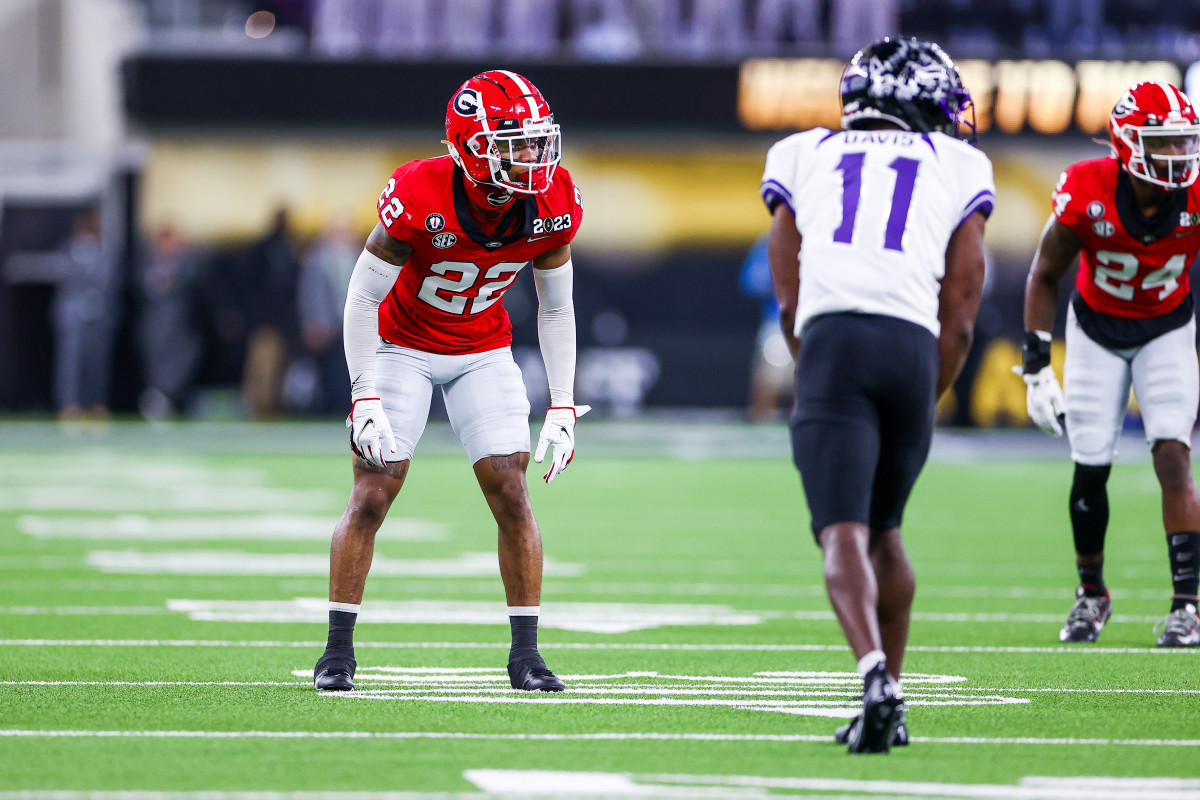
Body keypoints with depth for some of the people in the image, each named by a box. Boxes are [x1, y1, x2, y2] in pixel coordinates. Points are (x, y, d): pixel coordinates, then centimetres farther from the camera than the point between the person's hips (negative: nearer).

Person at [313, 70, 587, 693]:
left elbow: (556, 309, -3)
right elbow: (363, 297, -20)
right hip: (402, 346, -3)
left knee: (511, 493, -6)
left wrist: (563, 407, -7)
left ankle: (526, 654, 3)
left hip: (483, 352, 3)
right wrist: (365, 400, -24)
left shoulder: (552, 206, -18)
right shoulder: (419, 198, -31)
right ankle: (337, 651, 2)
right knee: (373, 490, -8)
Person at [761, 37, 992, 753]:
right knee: (882, 527, 20)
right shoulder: (958, 168, 21)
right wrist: (924, 403, 25)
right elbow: (960, 318, 16)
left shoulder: (802, 155, 24)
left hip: (829, 339, -1)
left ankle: (876, 676, -32)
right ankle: (889, 707, 22)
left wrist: (821, 383, 35)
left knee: (843, 532, -9)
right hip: (913, 347, 1)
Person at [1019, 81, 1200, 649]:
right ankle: (1091, 594, 24)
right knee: (1090, 470, 0)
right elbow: (1045, 276, -9)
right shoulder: (1086, 193, -25)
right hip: (1097, 330, 0)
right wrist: (1037, 365, -12)